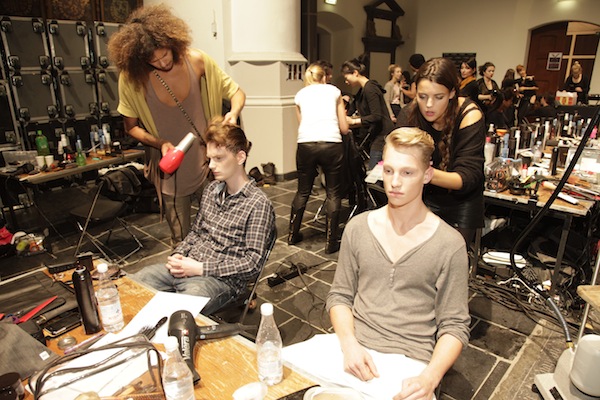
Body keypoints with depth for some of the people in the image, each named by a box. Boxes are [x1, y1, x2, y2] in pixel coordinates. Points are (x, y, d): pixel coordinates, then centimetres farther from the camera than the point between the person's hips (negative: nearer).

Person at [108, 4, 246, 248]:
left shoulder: (195, 60, -10)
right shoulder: (131, 79, -11)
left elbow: (236, 92, -1)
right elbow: (131, 127, 2)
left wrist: (233, 113, -24)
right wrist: (159, 143, -18)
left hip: (208, 163, 1)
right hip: (171, 172, 0)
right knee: (181, 243, 12)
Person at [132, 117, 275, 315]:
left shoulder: (258, 204, -13)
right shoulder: (212, 189, 10)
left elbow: (253, 263, -15)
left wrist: (200, 268, -16)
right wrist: (179, 255, 0)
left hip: (220, 279, -7)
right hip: (186, 267, 7)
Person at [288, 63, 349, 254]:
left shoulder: (300, 94, 20)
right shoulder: (334, 91, 17)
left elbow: (302, 123, 17)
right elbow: (344, 128, 14)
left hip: (305, 144, 2)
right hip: (331, 144, -2)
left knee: (303, 191, 19)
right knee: (333, 193, 11)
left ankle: (293, 235, 31)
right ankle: (331, 242, 13)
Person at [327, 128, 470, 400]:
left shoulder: (450, 244, -4)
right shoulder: (358, 227, 4)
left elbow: (455, 326, -1)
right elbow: (340, 296, 8)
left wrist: (429, 377, -17)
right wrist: (349, 344, -9)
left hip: (410, 362, 0)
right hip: (354, 350, 1)